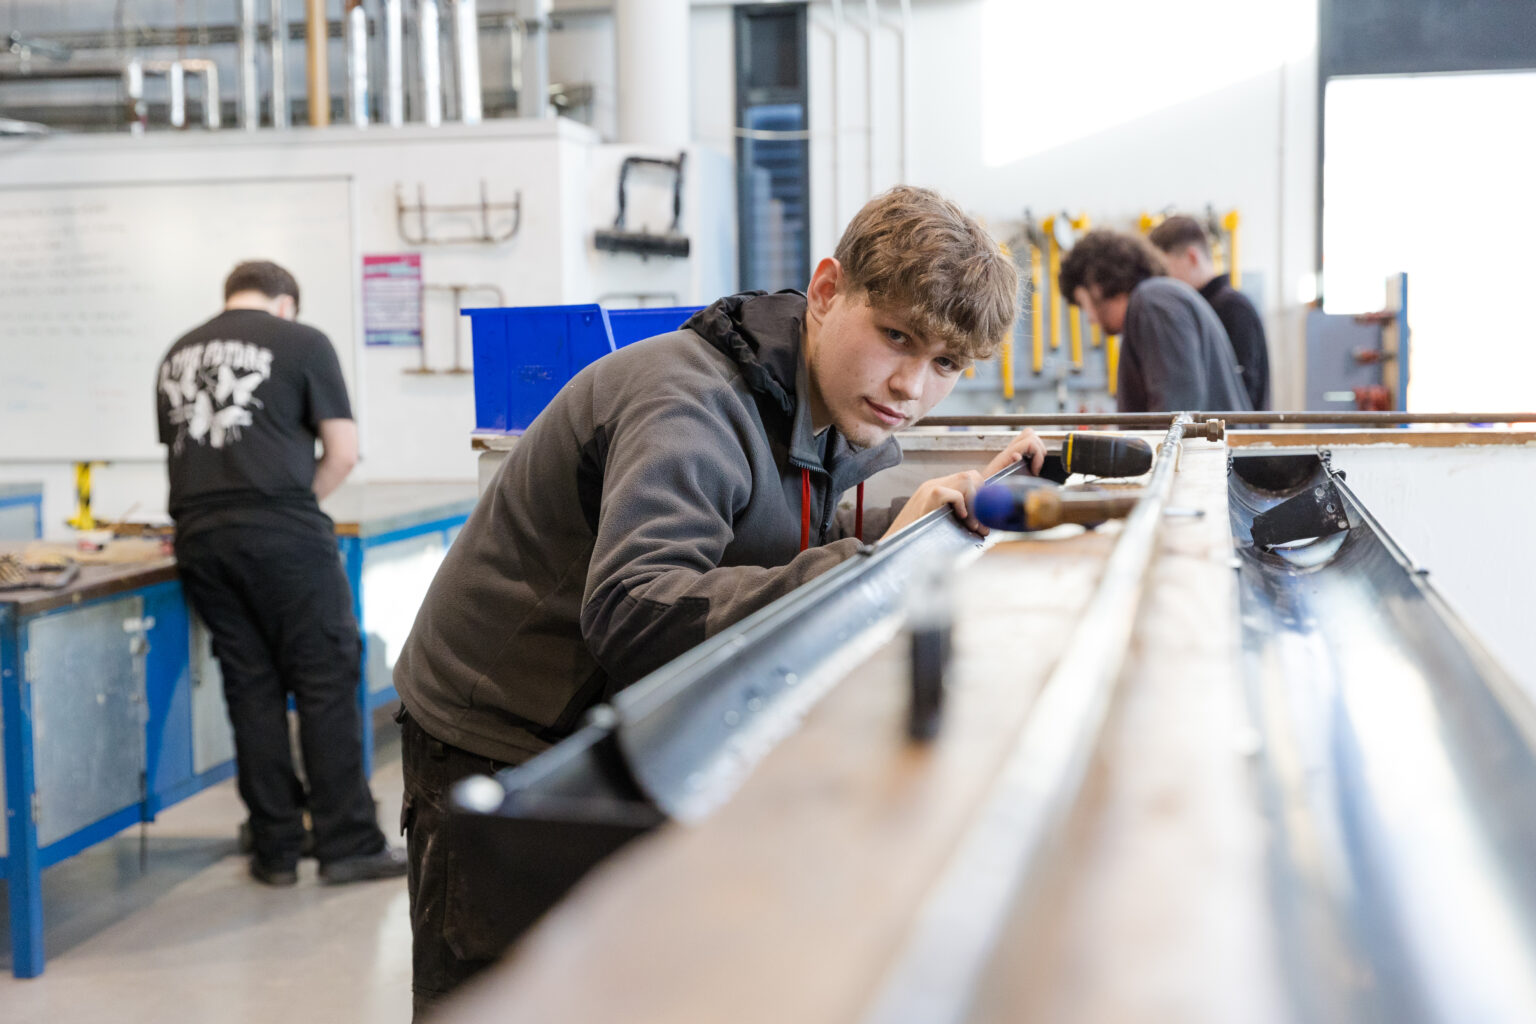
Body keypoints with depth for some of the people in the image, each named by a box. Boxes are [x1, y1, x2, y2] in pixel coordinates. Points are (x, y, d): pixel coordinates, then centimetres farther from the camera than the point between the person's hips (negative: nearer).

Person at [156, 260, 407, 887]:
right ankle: (348, 844, 4)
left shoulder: (178, 355, 19)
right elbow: (343, 452, 0)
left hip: (199, 536, 6)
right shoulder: (302, 343, 3)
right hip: (280, 534, -5)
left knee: (251, 688, 10)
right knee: (327, 683, 2)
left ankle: (276, 850, 14)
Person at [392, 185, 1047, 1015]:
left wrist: (962, 506, -13)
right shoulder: (692, 406, -30)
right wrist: (869, 565, -44)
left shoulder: (846, 413, 1)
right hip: (500, 751, -8)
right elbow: (631, 614, -43)